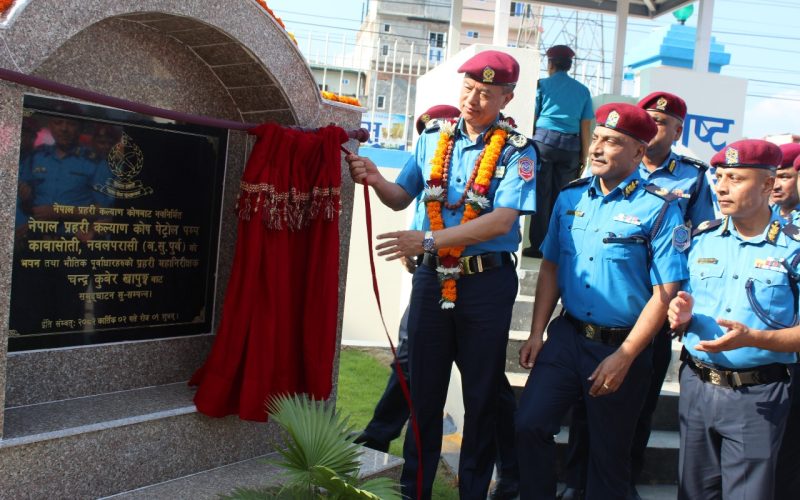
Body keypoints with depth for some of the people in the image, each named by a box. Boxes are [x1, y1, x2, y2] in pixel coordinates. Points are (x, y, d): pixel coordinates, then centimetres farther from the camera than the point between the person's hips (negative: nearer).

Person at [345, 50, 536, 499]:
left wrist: (429, 240, -26)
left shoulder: (517, 151, -8)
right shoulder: (434, 139, 6)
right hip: (433, 279, 4)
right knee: (424, 390, 13)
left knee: (482, 396, 10)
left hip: (487, 283, -3)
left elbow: (501, 221, -20)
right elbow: (402, 198, 11)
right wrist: (375, 179, -11)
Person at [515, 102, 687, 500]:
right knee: (529, 425, -5)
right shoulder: (571, 197, 5)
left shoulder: (659, 209, -10)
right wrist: (537, 333, 3)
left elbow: (664, 293, -12)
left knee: (609, 455, 10)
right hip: (567, 336, 4)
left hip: (624, 347, -4)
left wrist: (624, 358, -15)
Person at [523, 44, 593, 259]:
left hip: (544, 139, -2)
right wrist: (583, 157, 12)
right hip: (570, 146, 2)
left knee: (541, 194, 0)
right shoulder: (582, 90, 12)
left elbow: (532, 118, 4)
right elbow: (586, 127, 9)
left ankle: (539, 246, 0)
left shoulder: (542, 84, 6)